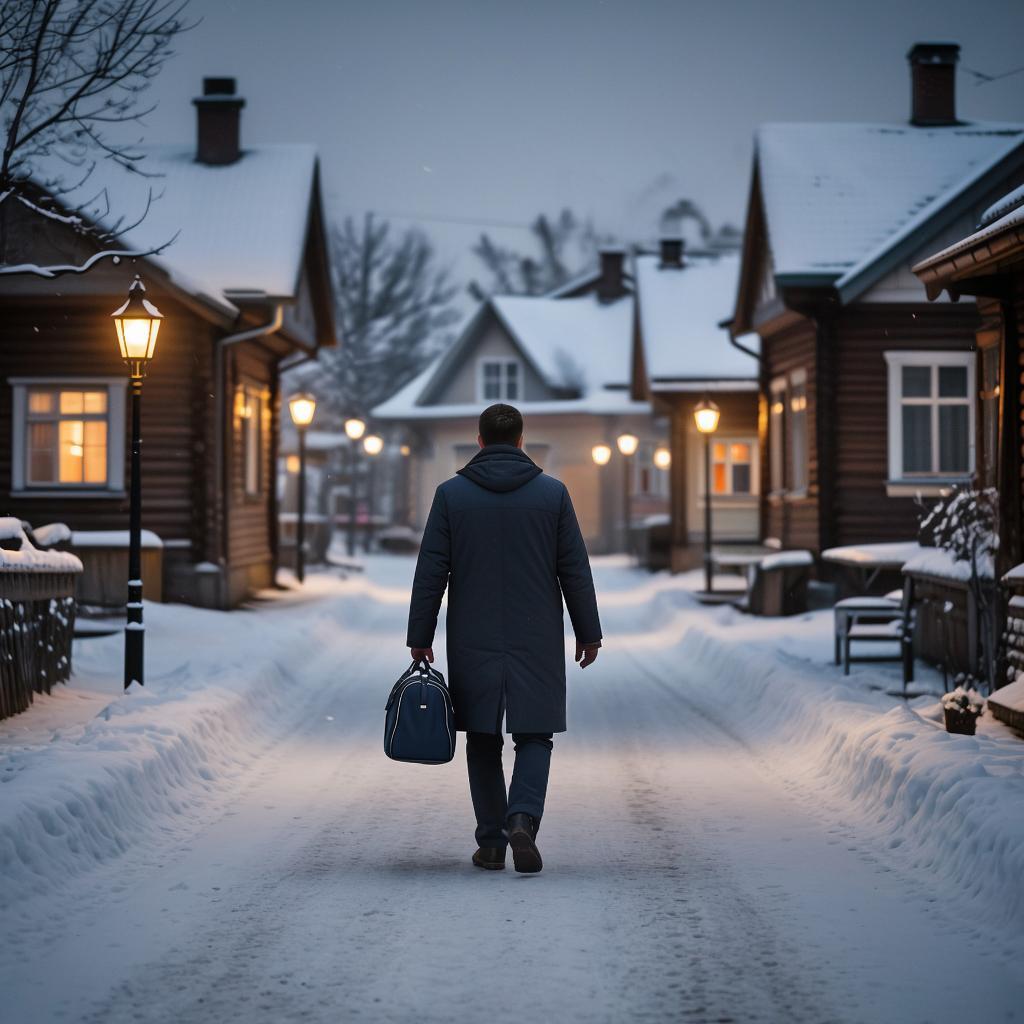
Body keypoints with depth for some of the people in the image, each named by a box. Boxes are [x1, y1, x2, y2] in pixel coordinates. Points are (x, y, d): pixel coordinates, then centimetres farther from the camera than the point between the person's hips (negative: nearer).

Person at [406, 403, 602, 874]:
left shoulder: (451, 494, -1)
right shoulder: (552, 492, 0)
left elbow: (430, 572, -2)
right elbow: (575, 570, 1)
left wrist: (420, 637, 4)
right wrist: (588, 633, 8)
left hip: (472, 642, 1)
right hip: (537, 641, 0)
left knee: (483, 742, 11)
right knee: (534, 736, 6)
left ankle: (491, 843, 12)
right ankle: (523, 820, -17)